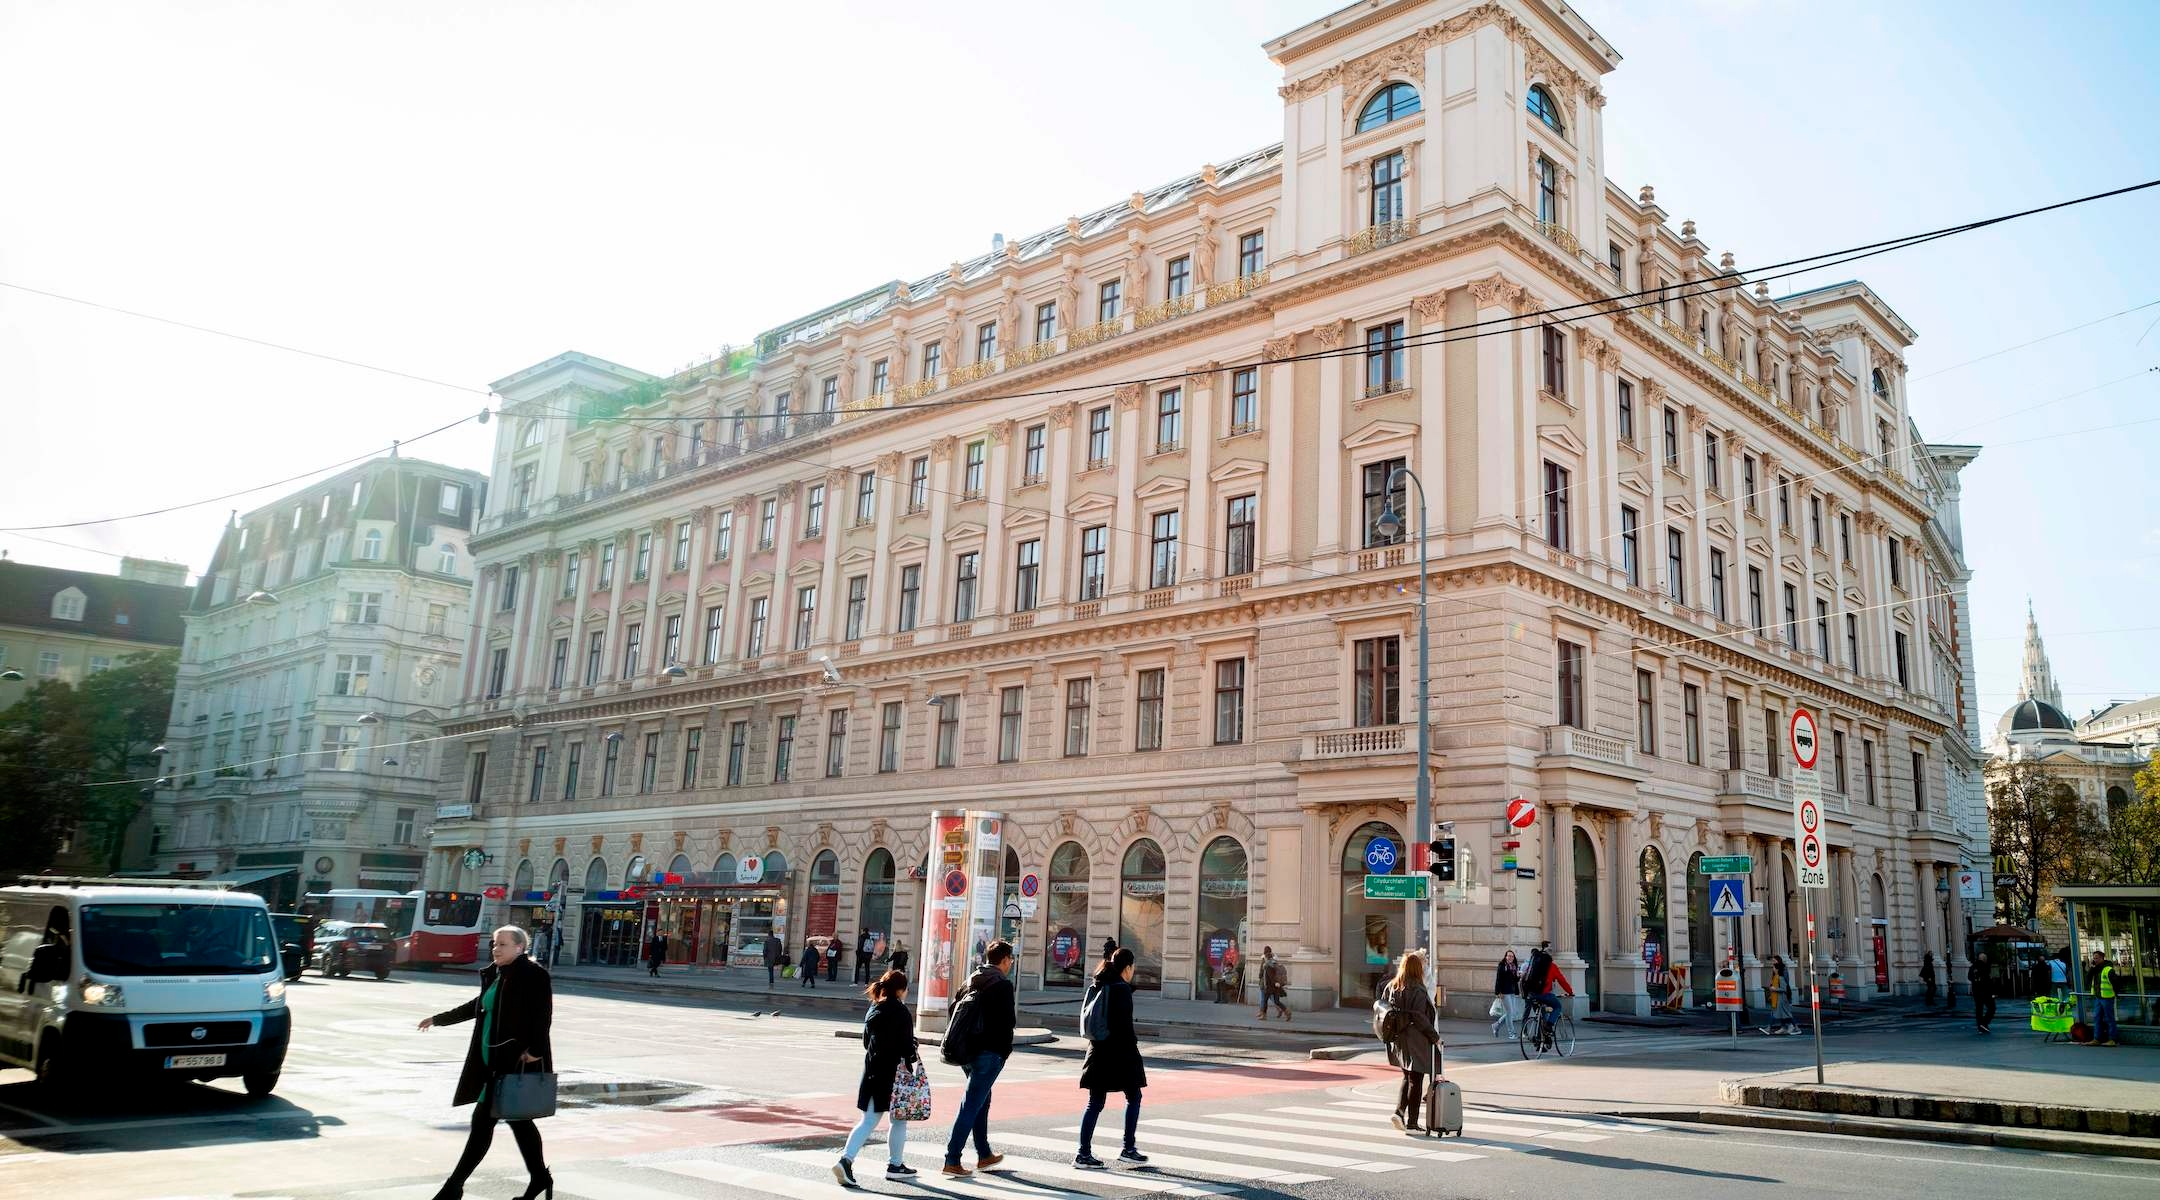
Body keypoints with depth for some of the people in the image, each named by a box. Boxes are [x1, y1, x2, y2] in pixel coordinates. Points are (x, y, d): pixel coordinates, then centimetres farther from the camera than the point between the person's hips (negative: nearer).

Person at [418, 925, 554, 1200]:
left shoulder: (533, 974, -13)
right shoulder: (495, 974, 13)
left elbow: (543, 1015, -20)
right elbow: (477, 1006, 26)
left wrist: (535, 1050, -28)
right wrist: (438, 1019, 32)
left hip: (516, 1061, -8)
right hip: (494, 1060, 9)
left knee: (483, 1121, -5)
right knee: (517, 1119, 15)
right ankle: (540, 1177, 26)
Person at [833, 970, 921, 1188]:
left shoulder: (873, 1010, 9)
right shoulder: (901, 1012, -13)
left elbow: (866, 1041, 14)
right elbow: (906, 1045, -15)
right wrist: (914, 1056, 2)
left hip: (873, 1071, 6)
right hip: (894, 1073, -6)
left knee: (868, 1121, 8)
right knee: (899, 1120, 11)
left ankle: (846, 1159, -8)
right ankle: (895, 1165, 19)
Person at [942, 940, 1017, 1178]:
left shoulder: (971, 981, 10)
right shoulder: (1003, 985, -12)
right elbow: (1009, 1022, -16)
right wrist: (1005, 1049, -2)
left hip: (967, 1050, 8)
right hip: (989, 1053, -8)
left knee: (982, 1100, 20)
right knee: (971, 1105, -5)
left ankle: (984, 1155, 30)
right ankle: (952, 1160, -5)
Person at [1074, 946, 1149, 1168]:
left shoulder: (1094, 987, 10)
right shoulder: (1122, 988, -13)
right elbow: (1125, 1024, -17)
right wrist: (1133, 1040, -5)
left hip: (1097, 1051, 7)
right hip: (1119, 1052, -7)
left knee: (1095, 1102, 9)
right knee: (1133, 1097, 11)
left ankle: (1084, 1153, 7)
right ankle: (1128, 1149, 13)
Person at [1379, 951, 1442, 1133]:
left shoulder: (1391, 987, 4)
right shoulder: (1417, 990, -16)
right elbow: (1420, 1018, -18)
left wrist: (1391, 1034, 14)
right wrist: (1435, 1037, -8)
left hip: (1397, 1041, 6)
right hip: (1416, 1042, -6)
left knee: (1407, 1078, 21)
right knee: (1415, 1082, 4)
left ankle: (1399, 1111, 6)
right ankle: (1412, 1123, 7)